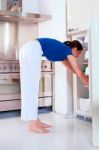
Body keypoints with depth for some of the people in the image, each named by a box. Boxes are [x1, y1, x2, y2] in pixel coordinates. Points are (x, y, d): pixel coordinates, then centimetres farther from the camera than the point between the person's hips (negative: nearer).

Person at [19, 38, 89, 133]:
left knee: (31, 86, 6)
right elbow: (79, 72, 7)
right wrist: (88, 84, 19)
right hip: (32, 50, -10)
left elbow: (73, 69, 40)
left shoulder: (62, 50, 29)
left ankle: (35, 121, 11)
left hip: (28, 50, 10)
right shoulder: (68, 51, 7)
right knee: (32, 86, -10)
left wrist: (85, 77, 45)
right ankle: (33, 124, -7)